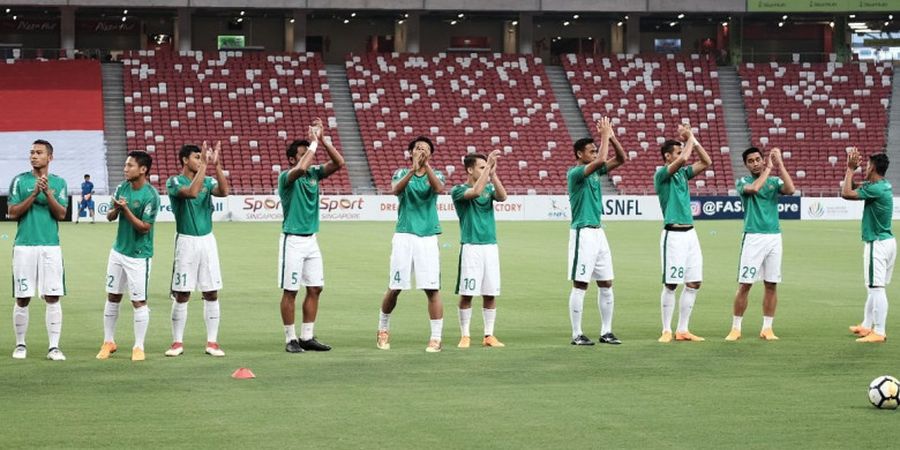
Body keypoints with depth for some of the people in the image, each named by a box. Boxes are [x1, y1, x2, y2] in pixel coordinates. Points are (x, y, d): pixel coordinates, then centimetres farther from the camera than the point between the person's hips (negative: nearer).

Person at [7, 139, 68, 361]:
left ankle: (54, 347, 1)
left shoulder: (58, 183, 7)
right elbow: (13, 213, -2)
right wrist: (34, 195, -13)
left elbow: (61, 214, -1)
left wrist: (48, 193, -15)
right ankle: (20, 345, 15)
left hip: (51, 247, 1)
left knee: (53, 297, -3)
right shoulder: (20, 181, 4)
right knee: (22, 299, 2)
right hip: (24, 246, -1)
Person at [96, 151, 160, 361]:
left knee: (139, 302, -2)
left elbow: (144, 227, -18)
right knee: (112, 297, 12)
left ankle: (139, 347, 8)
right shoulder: (122, 188, 3)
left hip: (138, 255, -6)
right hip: (118, 250, 6)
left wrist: (126, 210, -26)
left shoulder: (151, 195, -17)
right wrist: (115, 209, -16)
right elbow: (110, 217, 6)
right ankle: (109, 342, 24)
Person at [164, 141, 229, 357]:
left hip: (207, 240, 4)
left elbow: (224, 191, -11)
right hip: (186, 241, -4)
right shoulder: (174, 182, -4)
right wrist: (204, 165, -22)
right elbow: (192, 192, -24)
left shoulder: (207, 181, 9)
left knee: (211, 293, 3)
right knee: (182, 295, -1)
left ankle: (212, 342, 8)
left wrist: (216, 165, -18)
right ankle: (177, 342, 7)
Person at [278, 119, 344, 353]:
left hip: (311, 239, 7)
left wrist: (323, 140, -9)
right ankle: (290, 339, 4)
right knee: (290, 290, -2)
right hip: (293, 240, -7)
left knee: (315, 288, 7)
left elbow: (339, 163, -1)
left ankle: (307, 337, 14)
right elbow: (301, 168, -32)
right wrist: (314, 142, -22)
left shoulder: (314, 173, 9)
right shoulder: (286, 177, -10)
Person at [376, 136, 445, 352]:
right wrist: (413, 169, -28)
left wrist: (426, 165, -24)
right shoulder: (401, 174, 9)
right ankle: (383, 330, 22)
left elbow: (439, 188, -14)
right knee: (394, 288, 2)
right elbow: (396, 189, -14)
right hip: (404, 236, 0)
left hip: (428, 238, 0)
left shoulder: (436, 175, 10)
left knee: (432, 289, -7)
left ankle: (436, 338, -2)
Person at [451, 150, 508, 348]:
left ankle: (489, 335, 11)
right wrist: (488, 166, -21)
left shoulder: (489, 188, 12)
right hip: (470, 247, -4)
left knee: (490, 293, 4)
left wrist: (493, 174, -16)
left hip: (491, 246, 4)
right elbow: (475, 191, -22)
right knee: (466, 293, -3)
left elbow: (502, 197, -8)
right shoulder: (458, 190, -2)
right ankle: (465, 335, 5)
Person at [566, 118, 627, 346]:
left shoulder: (596, 171, 12)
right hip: (583, 233, -8)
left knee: (606, 284, 9)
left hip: (598, 232, 8)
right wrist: (605, 136, -15)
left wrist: (611, 136, 1)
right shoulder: (574, 173, -12)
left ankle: (606, 332, 15)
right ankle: (577, 334, -1)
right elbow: (601, 160, -27)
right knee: (580, 285, -6)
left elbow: (620, 159, 13)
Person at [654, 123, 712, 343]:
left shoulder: (683, 173, 15)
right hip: (673, 234, -8)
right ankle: (666, 331, 1)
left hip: (690, 232, 8)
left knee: (693, 283, 6)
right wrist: (689, 139, -7)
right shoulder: (661, 174, -7)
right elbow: (683, 159, -22)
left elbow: (706, 162, 14)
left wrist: (693, 139, 7)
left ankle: (682, 330, 12)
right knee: (671, 284, -5)